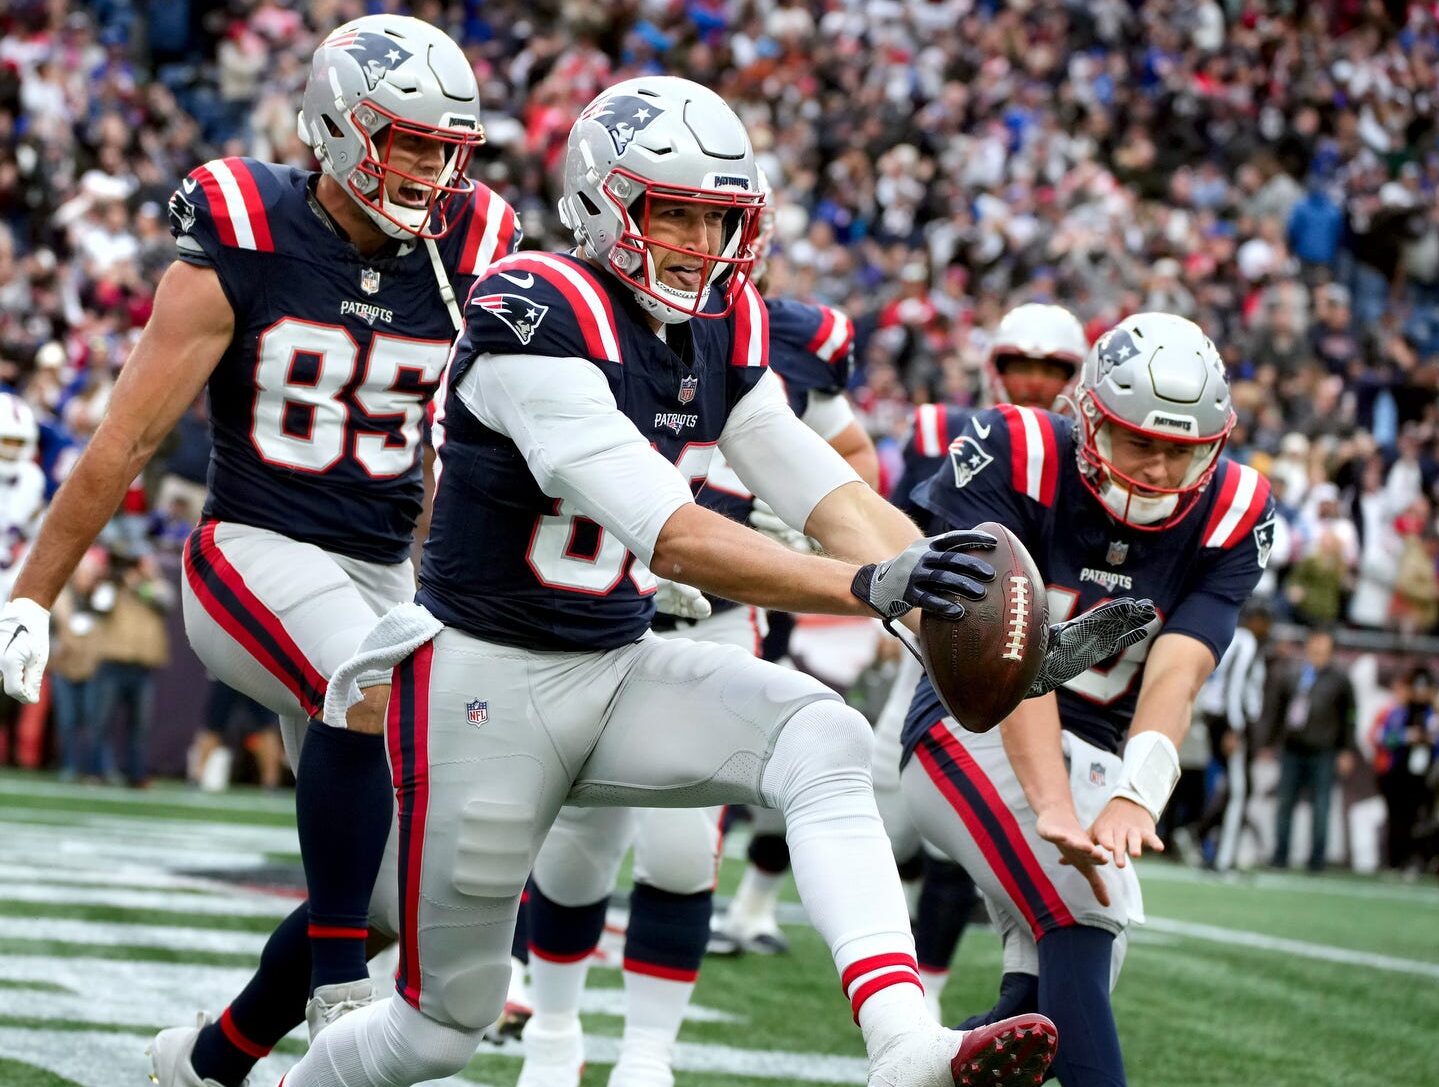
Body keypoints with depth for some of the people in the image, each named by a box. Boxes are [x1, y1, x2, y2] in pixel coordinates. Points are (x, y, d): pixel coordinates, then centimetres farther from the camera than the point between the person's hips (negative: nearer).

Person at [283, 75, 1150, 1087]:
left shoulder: (721, 326, 1)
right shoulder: (534, 322, -23)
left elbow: (831, 498, -5)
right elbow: (674, 541, -32)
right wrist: (871, 586, -43)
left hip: (619, 669, 6)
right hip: (485, 682, -6)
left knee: (824, 739, -23)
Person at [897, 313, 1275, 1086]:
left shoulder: (1228, 518, -8)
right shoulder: (1015, 462, -19)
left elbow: (1174, 679, -20)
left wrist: (1134, 798, -39)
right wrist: (1054, 807, -39)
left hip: (1091, 755, 5)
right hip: (973, 729, -5)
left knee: (1044, 1001, 3)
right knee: (1084, 905, -27)